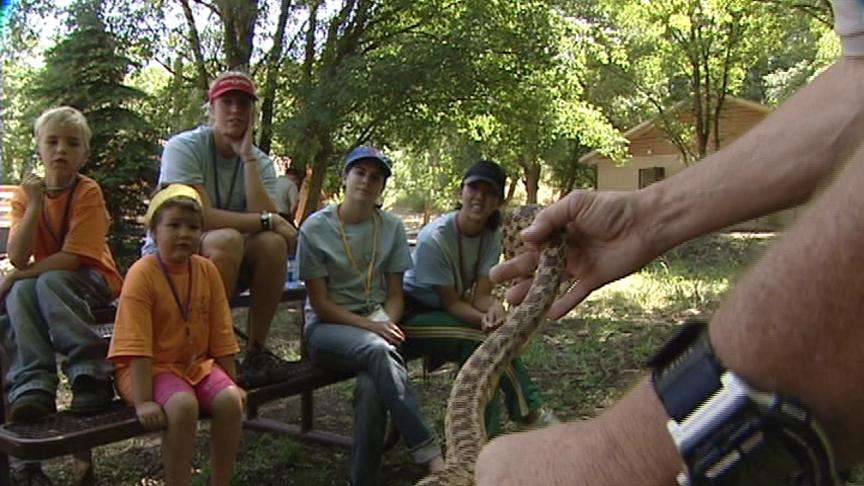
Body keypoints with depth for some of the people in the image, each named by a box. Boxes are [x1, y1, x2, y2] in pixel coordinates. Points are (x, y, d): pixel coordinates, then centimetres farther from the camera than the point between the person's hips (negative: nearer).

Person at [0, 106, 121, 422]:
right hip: (43, 278, 4)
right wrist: (35, 205, -17)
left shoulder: (88, 192, -12)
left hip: (92, 280, -4)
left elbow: (72, 258, -18)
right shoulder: (26, 194, 1)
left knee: (49, 282, -32)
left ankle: (90, 373, -31)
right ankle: (33, 384, -33)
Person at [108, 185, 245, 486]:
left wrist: (231, 383, 6)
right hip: (151, 367, -4)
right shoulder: (142, 273, -14)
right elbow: (137, 346, -18)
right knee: (183, 404, -31)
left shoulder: (207, 270, 1)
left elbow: (221, 335, 6)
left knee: (230, 400, -20)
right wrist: (143, 401, -22)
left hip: (197, 363, 5)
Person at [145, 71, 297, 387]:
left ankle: (256, 350, -15)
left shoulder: (260, 162, 3)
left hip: (231, 265, 5)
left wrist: (247, 156, -17)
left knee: (273, 243, -26)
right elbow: (200, 216, -23)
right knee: (227, 240, -35)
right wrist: (267, 220, -21)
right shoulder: (183, 147, -11)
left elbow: (265, 215, -17)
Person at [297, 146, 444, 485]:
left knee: (371, 386, -32)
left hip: (377, 322, 3)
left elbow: (395, 294, 9)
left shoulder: (392, 227, 7)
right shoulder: (316, 228, -3)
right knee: (378, 350, -36)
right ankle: (430, 454, -34)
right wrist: (371, 326, -19)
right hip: (327, 328, -2)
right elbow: (320, 303, -6)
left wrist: (388, 324, -13)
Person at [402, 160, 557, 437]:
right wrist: (483, 319, -37)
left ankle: (486, 435, -6)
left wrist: (494, 307, -34)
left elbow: (481, 294, -11)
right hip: (411, 315, -6)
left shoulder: (492, 236, -5)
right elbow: (450, 302, -20)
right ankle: (529, 413, -8)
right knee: (487, 339, -25)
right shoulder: (434, 238, -24)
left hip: (445, 313, 6)